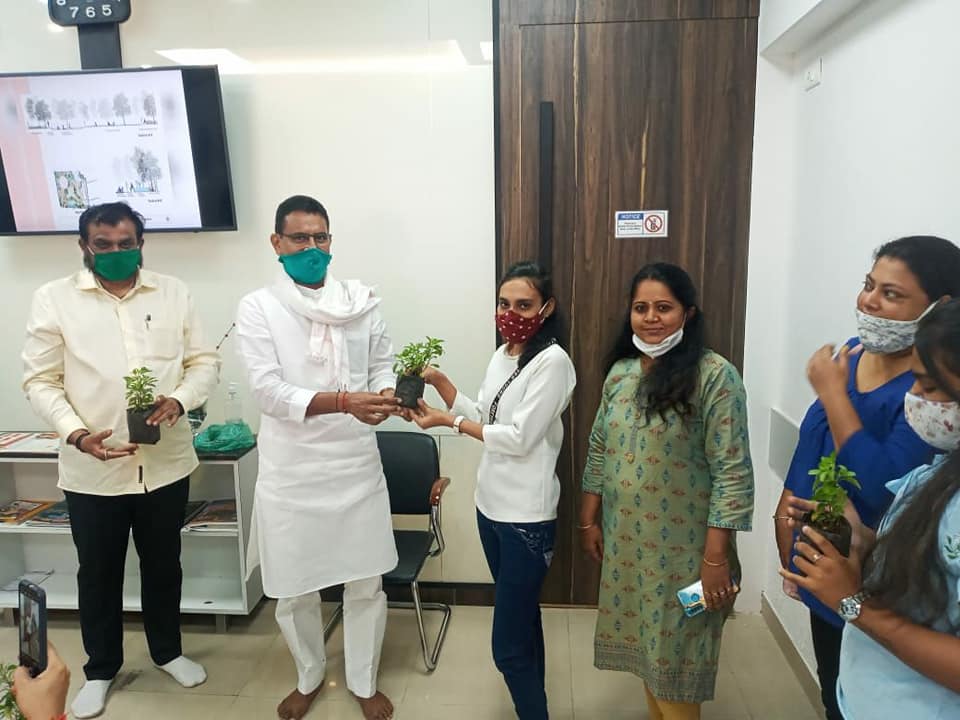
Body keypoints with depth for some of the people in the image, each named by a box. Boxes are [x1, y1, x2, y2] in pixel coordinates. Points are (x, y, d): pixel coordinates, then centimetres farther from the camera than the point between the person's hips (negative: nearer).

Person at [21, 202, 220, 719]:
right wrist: (76, 434, -17)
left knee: (163, 565, 18)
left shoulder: (173, 292, 2)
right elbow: (40, 380, -3)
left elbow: (204, 361, 3)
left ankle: (167, 651, 40)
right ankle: (100, 669, 37)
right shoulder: (54, 299, -2)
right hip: (92, 469, -1)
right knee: (98, 573, 15)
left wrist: (180, 399, -16)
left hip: (166, 462, 1)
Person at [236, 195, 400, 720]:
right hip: (291, 471, -1)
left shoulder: (361, 300, 3)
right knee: (294, 590, 14)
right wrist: (344, 402, -29)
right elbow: (268, 391, -15)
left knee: (366, 584, 12)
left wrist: (386, 394, -19)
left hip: (356, 465, 2)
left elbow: (383, 364, 5)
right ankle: (309, 677, 43)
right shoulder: (257, 307, -6)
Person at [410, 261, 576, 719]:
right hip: (491, 506, 8)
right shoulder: (502, 355, 8)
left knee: (508, 646, -2)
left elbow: (518, 438, -21)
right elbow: (481, 417, 10)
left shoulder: (552, 361, -17)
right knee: (522, 618, 24)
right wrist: (438, 381, 0)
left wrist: (448, 422, -16)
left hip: (526, 517, -8)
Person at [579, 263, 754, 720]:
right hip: (625, 540, 6)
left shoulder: (715, 376, -15)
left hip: (683, 549, -5)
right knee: (644, 643, 20)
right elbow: (599, 450, 10)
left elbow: (732, 471, -17)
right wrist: (589, 520, 10)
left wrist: (716, 555, -18)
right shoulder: (620, 372, 3)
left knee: (675, 657, 10)